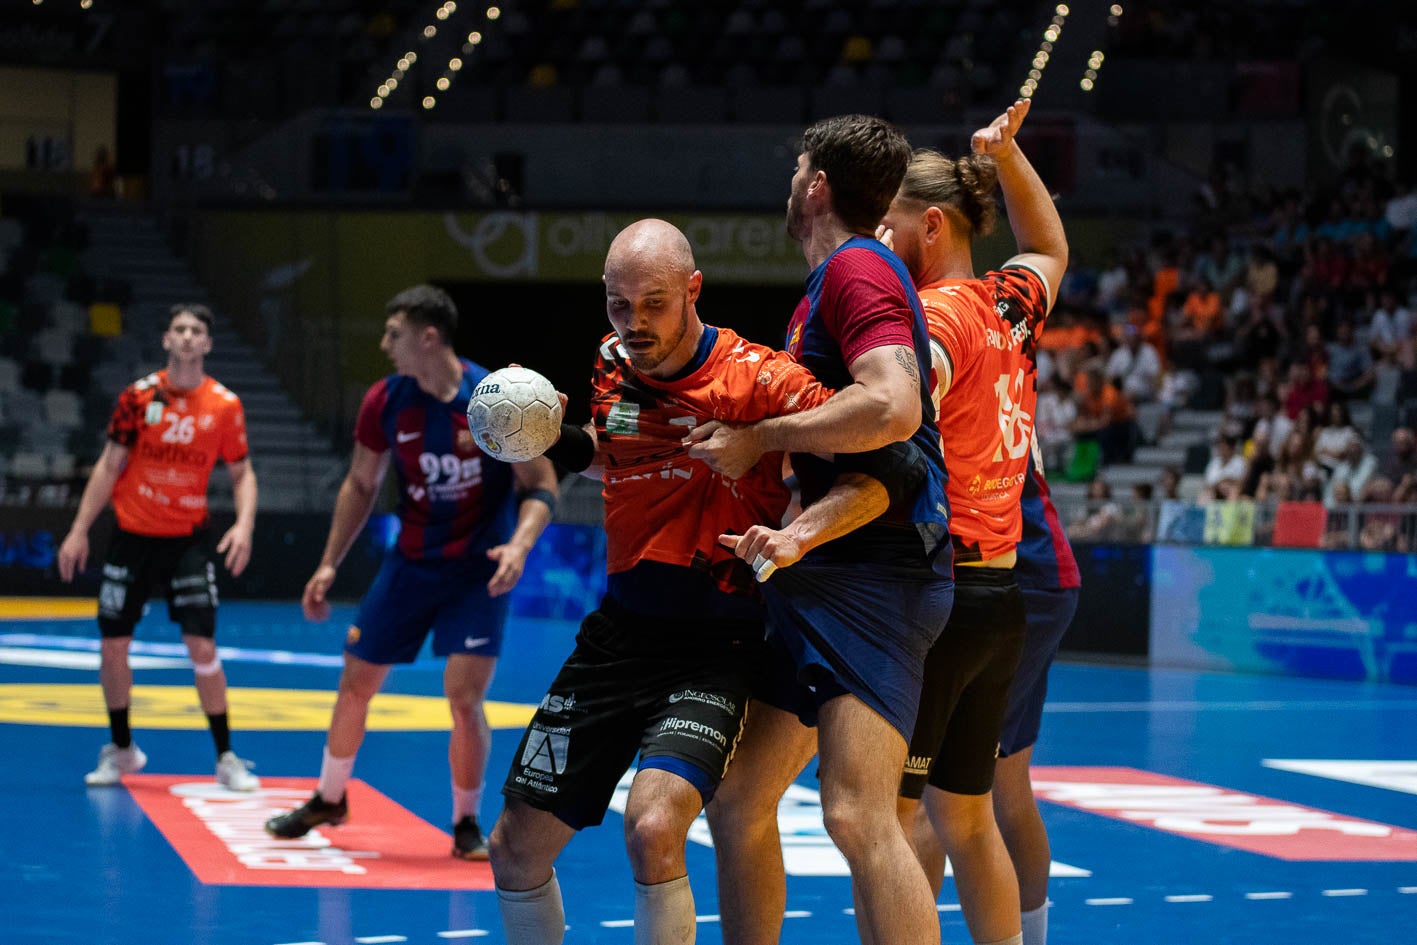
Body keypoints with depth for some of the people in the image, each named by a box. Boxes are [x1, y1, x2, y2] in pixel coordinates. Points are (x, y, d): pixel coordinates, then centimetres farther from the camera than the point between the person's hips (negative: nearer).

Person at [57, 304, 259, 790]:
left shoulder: (225, 405, -4)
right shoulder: (138, 396, -4)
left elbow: (242, 473, 4)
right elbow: (108, 466, 1)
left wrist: (244, 522, -14)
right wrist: (79, 531, -1)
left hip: (188, 539, -1)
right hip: (132, 535, 1)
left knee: (202, 645, -9)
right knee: (113, 645, 2)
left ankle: (226, 757, 2)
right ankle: (120, 748, 22)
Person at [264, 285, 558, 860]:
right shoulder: (385, 401, -5)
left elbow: (540, 485, -12)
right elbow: (361, 485, 9)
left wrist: (520, 544, -31)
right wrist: (329, 565, 5)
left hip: (477, 569, -4)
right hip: (410, 563, 4)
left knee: (465, 697, -14)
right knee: (356, 682, 9)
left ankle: (467, 824, 6)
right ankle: (329, 800, 32)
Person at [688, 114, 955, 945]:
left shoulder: (857, 267, -8)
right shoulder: (829, 284, 23)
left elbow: (891, 407, -23)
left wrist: (760, 439, -13)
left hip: (873, 575, -10)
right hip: (821, 579, 10)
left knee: (857, 813, -21)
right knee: (737, 801, 12)